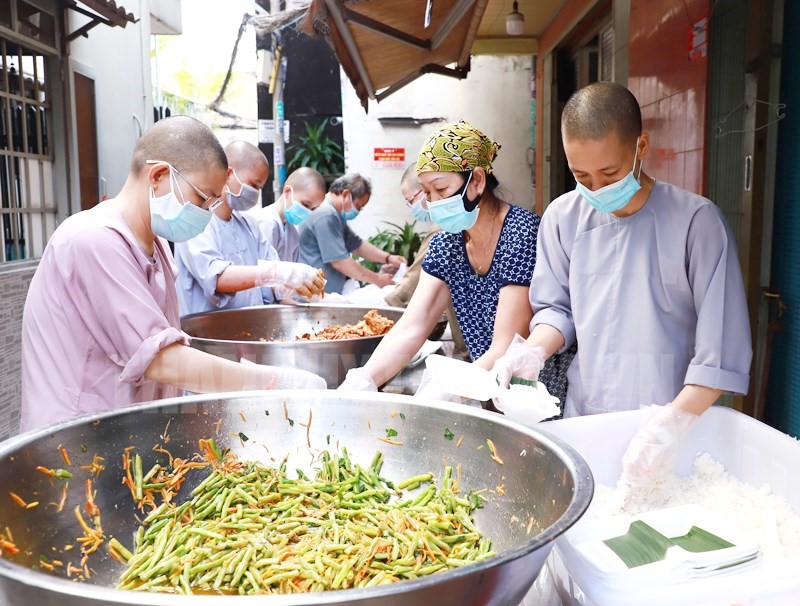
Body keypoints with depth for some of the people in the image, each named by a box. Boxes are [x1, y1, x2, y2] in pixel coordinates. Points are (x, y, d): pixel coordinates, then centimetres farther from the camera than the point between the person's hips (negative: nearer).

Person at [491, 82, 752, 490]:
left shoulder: (696, 220, -15)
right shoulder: (563, 218, -4)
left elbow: (722, 348, -15)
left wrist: (674, 422, -23)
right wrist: (534, 350, -12)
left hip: (675, 429, -2)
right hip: (584, 418, 3)